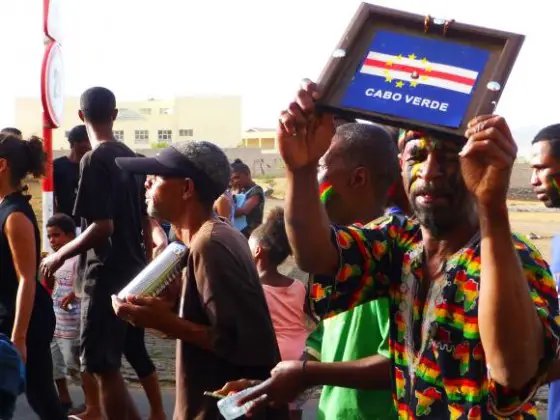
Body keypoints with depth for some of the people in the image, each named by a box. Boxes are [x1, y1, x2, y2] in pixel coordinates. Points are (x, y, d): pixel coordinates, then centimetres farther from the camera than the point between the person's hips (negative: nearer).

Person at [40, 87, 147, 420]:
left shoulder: (94, 160, -15)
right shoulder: (130, 156, 9)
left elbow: (103, 226, -22)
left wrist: (61, 255, -10)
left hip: (107, 275, -8)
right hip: (133, 270, 8)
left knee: (104, 367, -2)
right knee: (114, 362, 19)